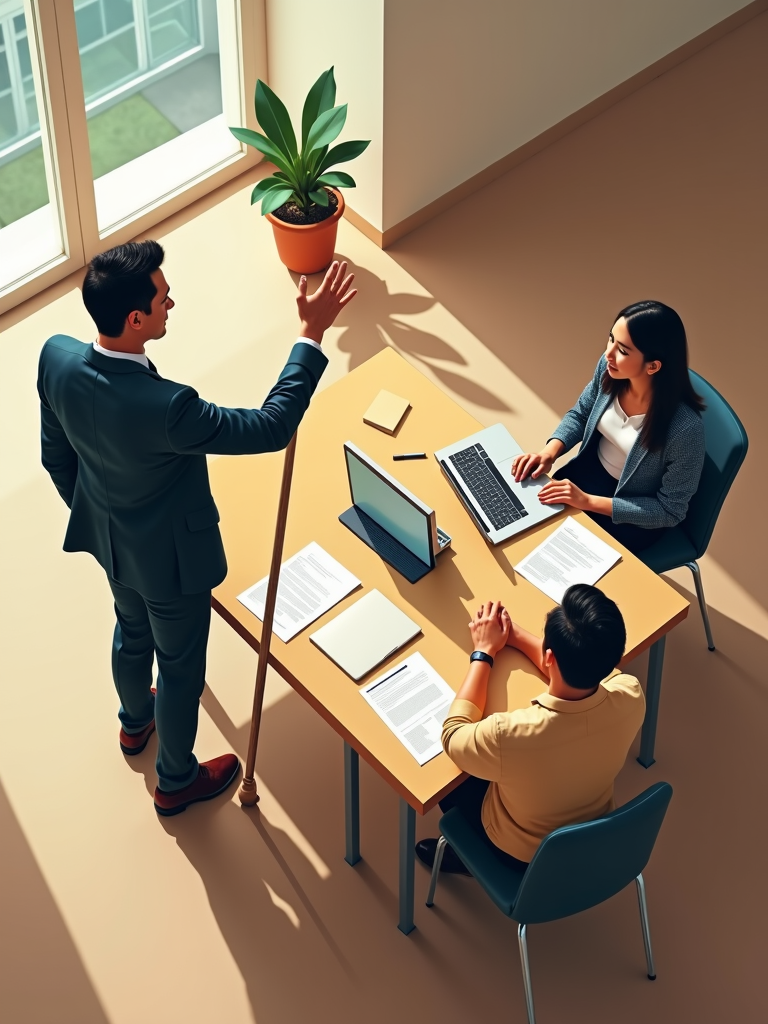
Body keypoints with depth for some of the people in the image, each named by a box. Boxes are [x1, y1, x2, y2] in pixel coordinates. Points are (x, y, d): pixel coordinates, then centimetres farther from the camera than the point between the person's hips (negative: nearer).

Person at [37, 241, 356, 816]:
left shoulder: (57, 357, -23)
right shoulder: (163, 408, -44)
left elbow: (56, 455, -4)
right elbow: (271, 429, -31)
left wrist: (91, 510, 15)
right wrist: (313, 333, -29)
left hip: (107, 537, 7)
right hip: (169, 554, -7)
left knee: (131, 632, 35)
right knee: (181, 667, 21)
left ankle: (135, 722, 65)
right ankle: (177, 781, 46)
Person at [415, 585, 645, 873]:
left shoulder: (509, 736, -44)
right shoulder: (630, 697, -31)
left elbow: (452, 736, -19)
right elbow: (580, 667, -5)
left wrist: (484, 651, -12)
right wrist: (515, 636, -1)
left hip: (522, 855, -4)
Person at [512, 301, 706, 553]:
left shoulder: (685, 428, -35)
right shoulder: (610, 368, -19)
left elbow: (670, 510, -23)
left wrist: (587, 502, -26)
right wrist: (549, 452, -16)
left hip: (634, 518, -5)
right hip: (590, 472, 5)